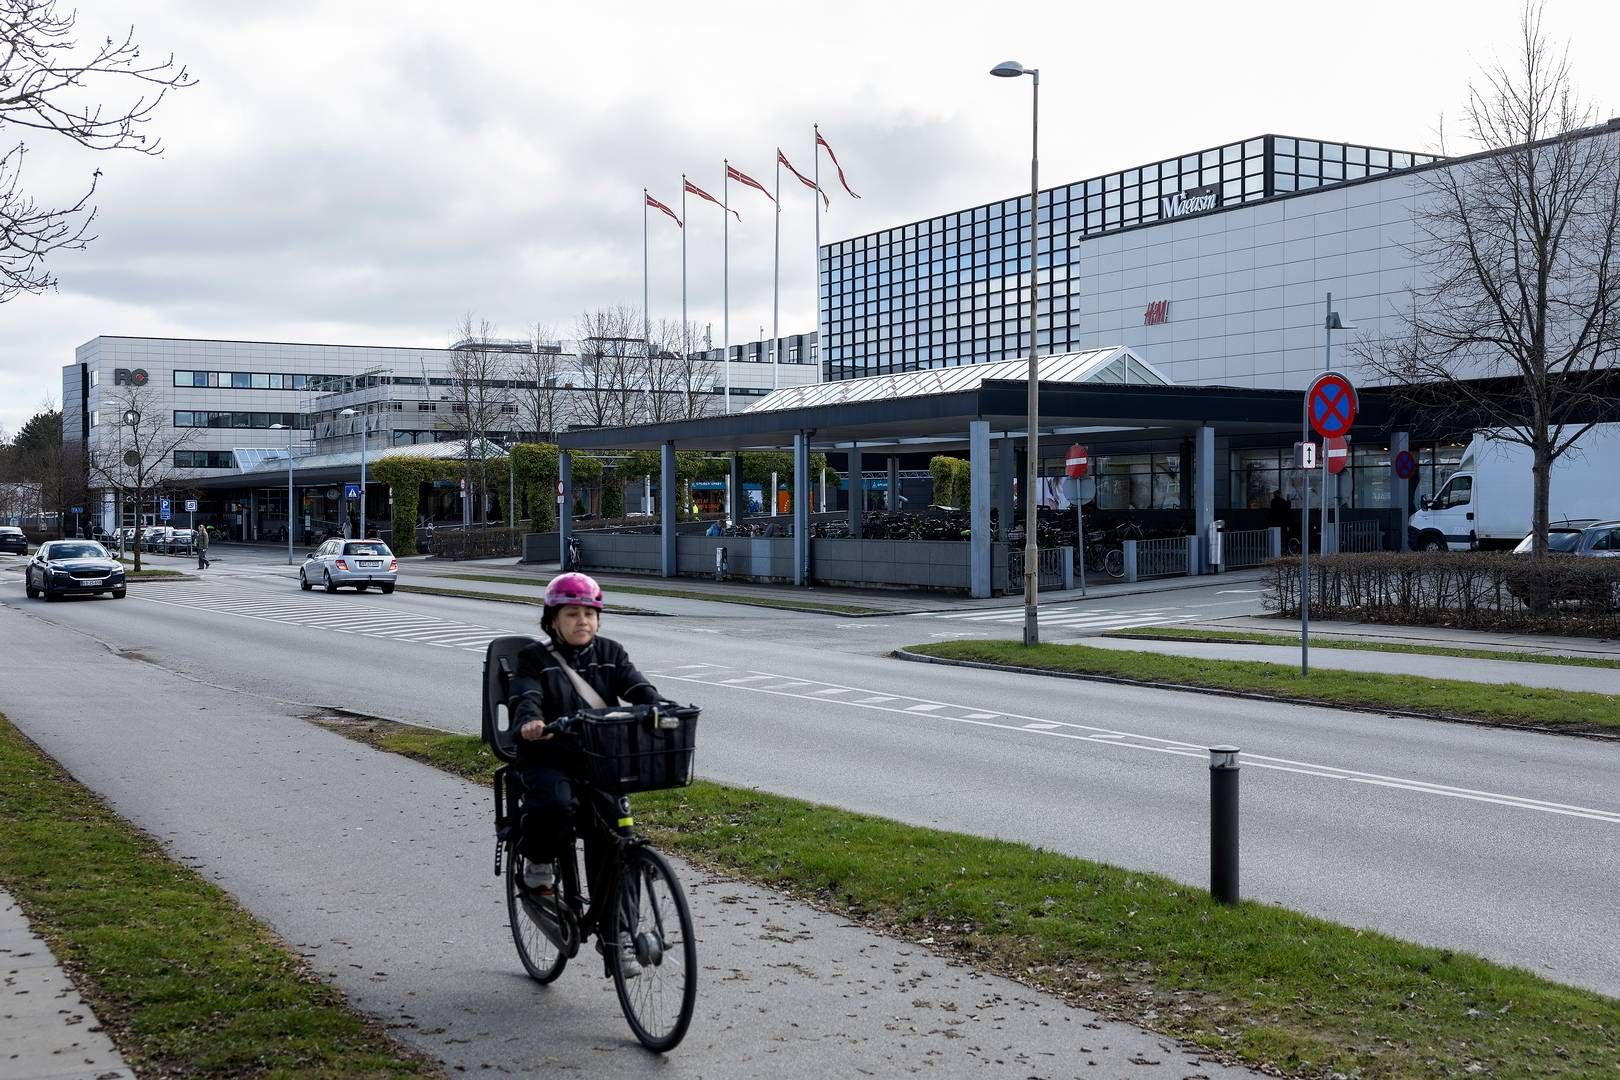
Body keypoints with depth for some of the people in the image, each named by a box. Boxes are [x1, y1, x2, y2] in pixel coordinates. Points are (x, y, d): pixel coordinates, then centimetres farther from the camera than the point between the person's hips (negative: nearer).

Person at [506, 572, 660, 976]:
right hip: (548, 760, -3)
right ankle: (538, 862, -1)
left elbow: (637, 688, -4)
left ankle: (617, 932, 1)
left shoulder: (610, 654, 11)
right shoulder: (535, 658, 2)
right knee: (555, 808, -34)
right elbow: (525, 698, -16)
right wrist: (529, 722, -40)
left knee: (609, 844, -9)